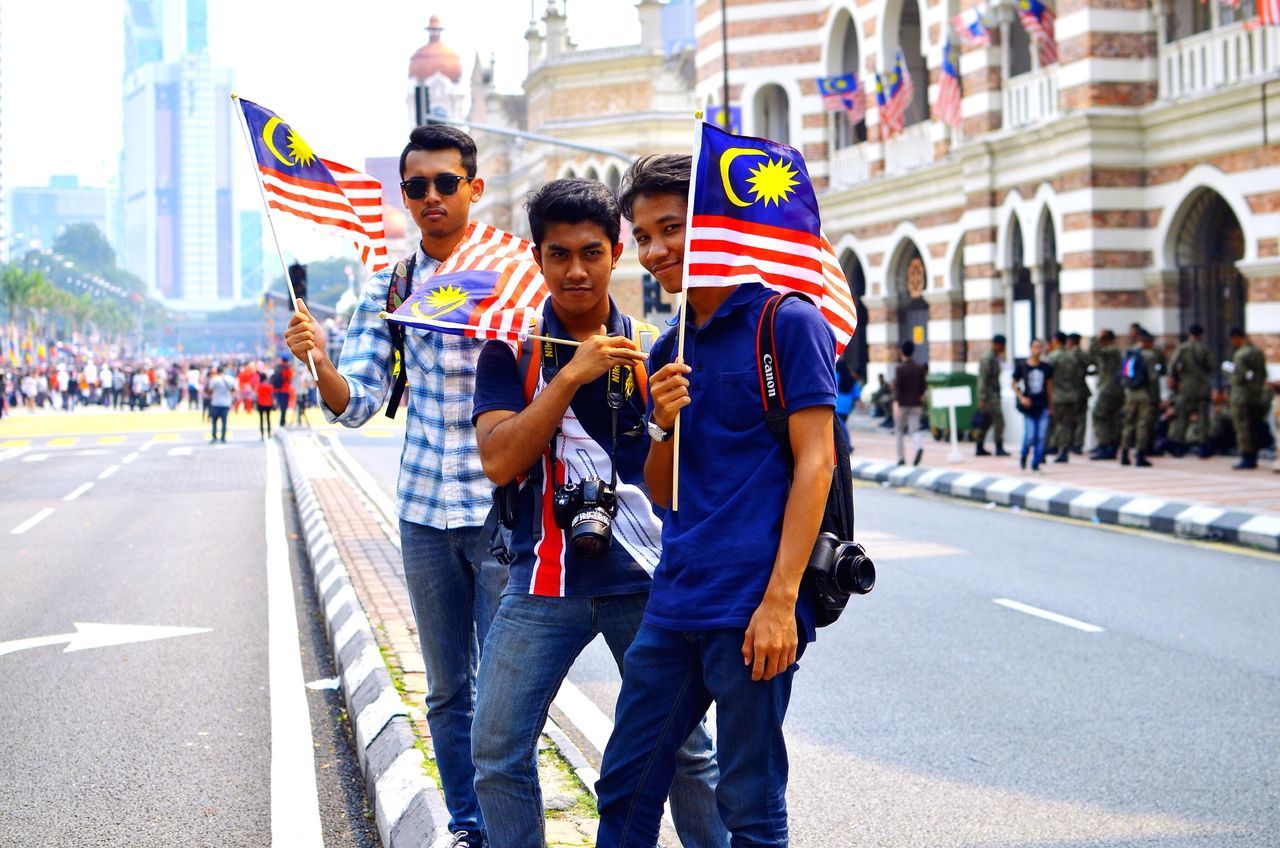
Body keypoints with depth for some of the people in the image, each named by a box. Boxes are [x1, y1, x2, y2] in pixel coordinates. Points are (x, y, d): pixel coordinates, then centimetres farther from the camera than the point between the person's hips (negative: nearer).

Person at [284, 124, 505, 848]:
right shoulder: (390, 285, 6)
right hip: (424, 511, 4)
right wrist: (320, 362, -17)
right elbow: (357, 405, 3)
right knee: (447, 690, 13)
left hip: (502, 510, -4)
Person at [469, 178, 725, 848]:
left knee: (687, 749, 7)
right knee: (496, 752, 0)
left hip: (643, 579, 1)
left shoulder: (651, 346, 5)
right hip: (544, 582, 0)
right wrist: (570, 375, -18)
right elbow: (500, 461, -12)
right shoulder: (511, 348, 2)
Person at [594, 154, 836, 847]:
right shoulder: (669, 351, 15)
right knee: (625, 787, 11)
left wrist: (780, 600, -18)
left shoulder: (788, 321, -5)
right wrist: (665, 426, -5)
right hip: (674, 602, 7)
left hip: (751, 606, -7)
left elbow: (814, 462, -11)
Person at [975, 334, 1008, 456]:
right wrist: (982, 399, -22)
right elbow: (982, 378, -19)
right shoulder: (988, 358, -16)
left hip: (994, 393, 10)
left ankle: (979, 448, 15)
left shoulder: (994, 357, 15)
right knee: (998, 420, -12)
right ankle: (999, 448, -12)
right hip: (989, 394, -10)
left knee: (987, 422, 11)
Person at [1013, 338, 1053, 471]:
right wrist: (1021, 398, -9)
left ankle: (1036, 463, 9)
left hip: (1043, 406, 2)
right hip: (1029, 406, -2)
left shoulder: (1046, 368, 4)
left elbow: (1049, 386, 12)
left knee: (1041, 436, -1)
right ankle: (1023, 456, 24)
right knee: (1030, 436, -5)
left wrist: (1050, 405, 12)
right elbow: (1014, 385, 6)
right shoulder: (1022, 367, -3)